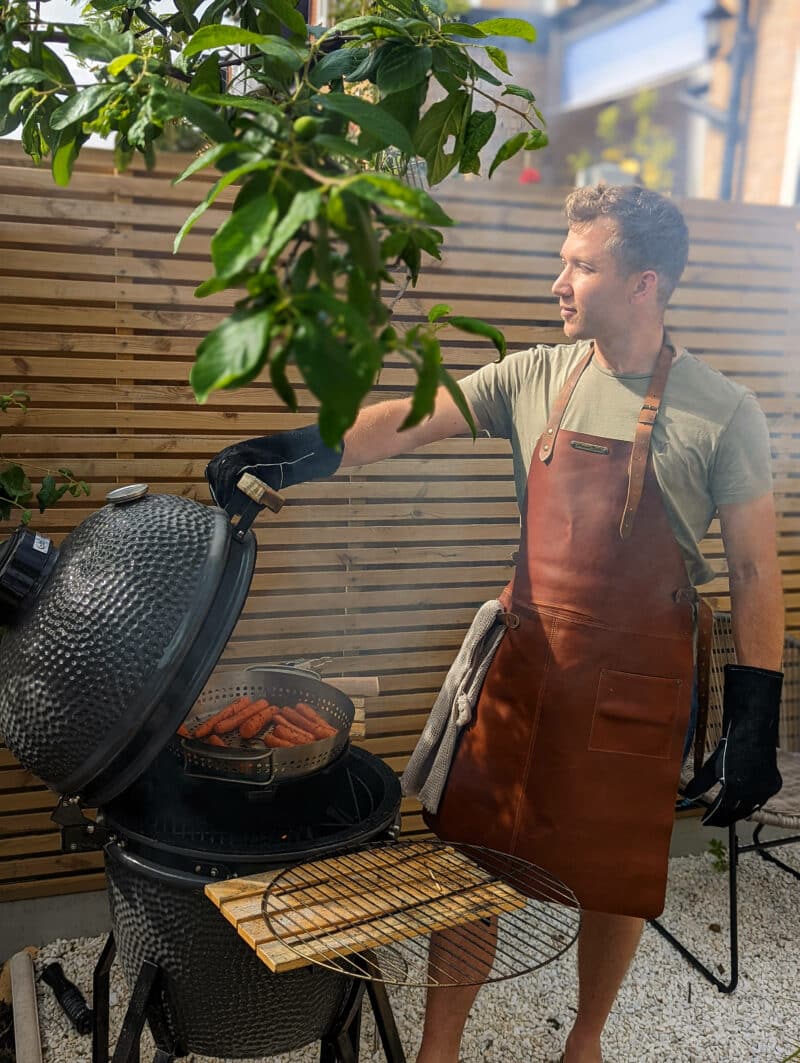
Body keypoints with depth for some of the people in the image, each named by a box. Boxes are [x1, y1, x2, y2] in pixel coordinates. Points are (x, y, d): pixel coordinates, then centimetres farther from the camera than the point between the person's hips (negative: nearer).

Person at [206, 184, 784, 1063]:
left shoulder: (722, 415, -10)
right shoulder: (534, 379, -2)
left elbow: (754, 572, -7)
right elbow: (413, 420, -10)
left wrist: (754, 725, -8)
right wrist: (303, 453, -27)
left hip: (637, 685, -2)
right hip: (523, 662, 3)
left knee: (617, 880, 13)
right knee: (470, 859, 10)